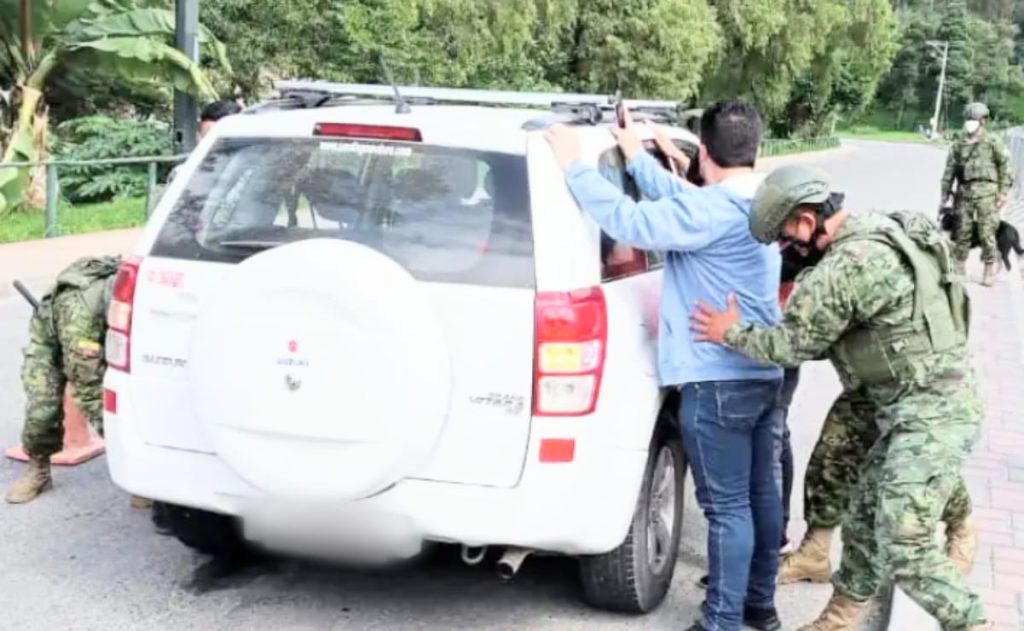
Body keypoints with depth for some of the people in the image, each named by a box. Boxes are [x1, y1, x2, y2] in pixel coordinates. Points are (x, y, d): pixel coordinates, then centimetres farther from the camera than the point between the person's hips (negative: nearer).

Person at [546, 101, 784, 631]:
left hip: (718, 380, -9)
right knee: (760, 492, 17)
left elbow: (631, 221, -23)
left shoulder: (713, 209, -20)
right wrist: (638, 159, 24)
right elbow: (679, 203, 19)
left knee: (727, 506, -1)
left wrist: (575, 168, -13)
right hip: (761, 373, 9)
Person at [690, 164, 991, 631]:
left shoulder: (846, 267, -22)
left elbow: (794, 345, -12)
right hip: (927, 406, 10)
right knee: (864, 523, 17)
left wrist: (732, 333, 2)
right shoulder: (882, 231, 10)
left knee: (904, 549, -7)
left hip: (930, 415, -10)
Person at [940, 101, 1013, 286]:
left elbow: (1005, 168, -1)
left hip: (986, 192, -4)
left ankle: (990, 270, 3)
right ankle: (959, 268, 15)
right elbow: (949, 170, 14)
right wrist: (944, 194, 11)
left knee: (986, 233, -5)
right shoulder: (959, 145, 13)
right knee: (962, 232, 6)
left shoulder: (993, 142, 1)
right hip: (964, 192, 4)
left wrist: (1003, 193, -6)